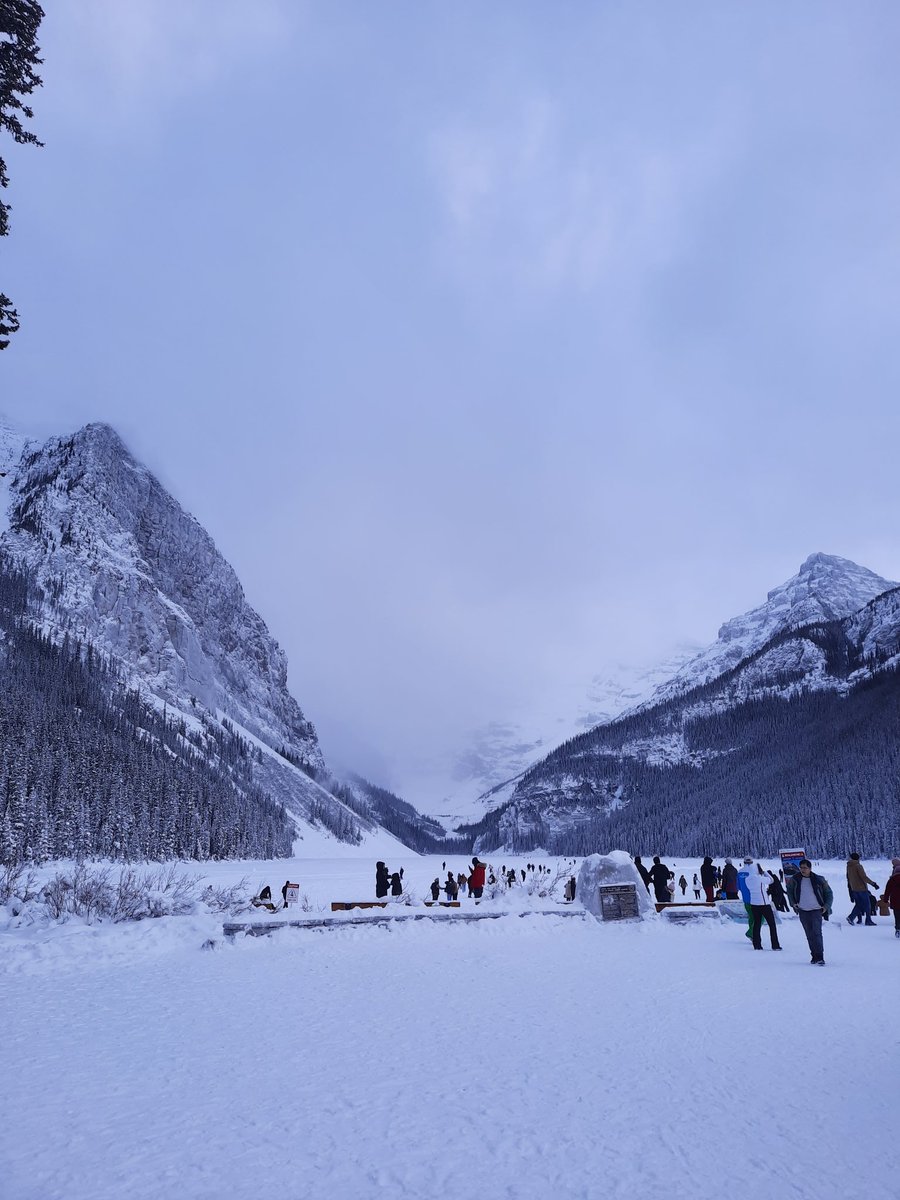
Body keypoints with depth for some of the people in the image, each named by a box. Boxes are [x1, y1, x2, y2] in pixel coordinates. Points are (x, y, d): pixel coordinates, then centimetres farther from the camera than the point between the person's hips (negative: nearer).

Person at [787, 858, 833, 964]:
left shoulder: (819, 880, -5)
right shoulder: (795, 879, 1)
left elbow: (829, 893, 8)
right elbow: (789, 890, 19)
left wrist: (826, 906, -3)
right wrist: (793, 903, 8)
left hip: (816, 910, -3)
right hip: (803, 911, 3)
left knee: (816, 933, -15)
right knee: (809, 935, 6)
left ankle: (819, 957, -14)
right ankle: (815, 956, 18)